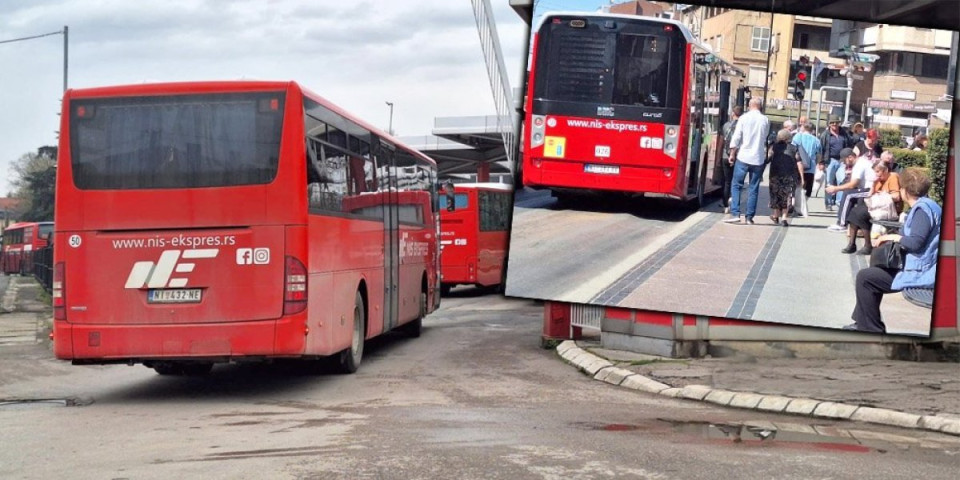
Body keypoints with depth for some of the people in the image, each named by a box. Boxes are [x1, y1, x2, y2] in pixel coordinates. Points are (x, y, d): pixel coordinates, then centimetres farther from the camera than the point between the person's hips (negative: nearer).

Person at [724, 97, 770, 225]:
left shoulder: (744, 118, -4)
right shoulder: (765, 120, 1)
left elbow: (736, 138, -5)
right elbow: (765, 137, 9)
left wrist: (732, 154, 3)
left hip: (743, 157, -2)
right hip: (759, 158, 2)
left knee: (736, 186, 6)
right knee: (754, 188, 7)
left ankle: (735, 214, -6)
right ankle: (749, 217, 6)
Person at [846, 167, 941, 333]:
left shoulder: (923, 208, -17)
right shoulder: (925, 206, 15)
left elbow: (915, 242, -25)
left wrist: (892, 237, -10)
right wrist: (891, 238, 7)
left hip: (919, 273, -11)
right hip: (919, 268, 11)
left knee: (864, 277, -10)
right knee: (870, 274, 26)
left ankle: (871, 330, -3)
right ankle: (863, 323, 26)